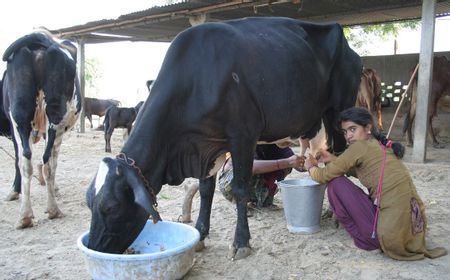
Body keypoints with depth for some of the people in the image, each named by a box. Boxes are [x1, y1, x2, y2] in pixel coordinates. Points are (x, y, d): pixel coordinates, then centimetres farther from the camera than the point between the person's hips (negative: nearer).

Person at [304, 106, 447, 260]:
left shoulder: (360, 146, -8)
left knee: (336, 183, 2)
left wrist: (311, 167, 20)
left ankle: (361, 237, 10)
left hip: (391, 234, -9)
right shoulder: (384, 146, 15)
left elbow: (324, 176, -1)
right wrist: (333, 159, 25)